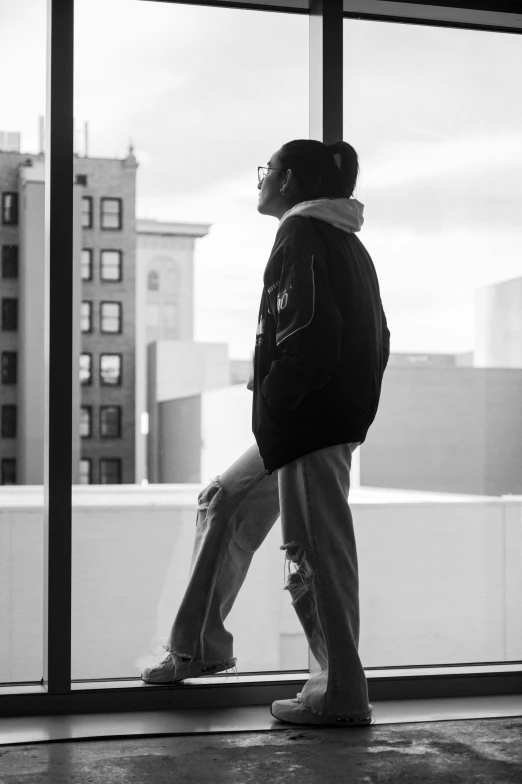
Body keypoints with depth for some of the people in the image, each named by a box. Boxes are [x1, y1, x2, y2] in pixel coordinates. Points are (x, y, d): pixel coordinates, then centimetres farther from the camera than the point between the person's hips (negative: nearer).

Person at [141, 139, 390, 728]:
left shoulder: (301, 236, -9)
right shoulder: (346, 242, 19)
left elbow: (309, 335, -20)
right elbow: (376, 338, 19)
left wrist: (270, 402, -13)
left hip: (310, 420, -10)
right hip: (342, 412, 10)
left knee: (314, 549, -5)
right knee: (224, 502, 17)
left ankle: (341, 695, 2)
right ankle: (197, 646, 23)